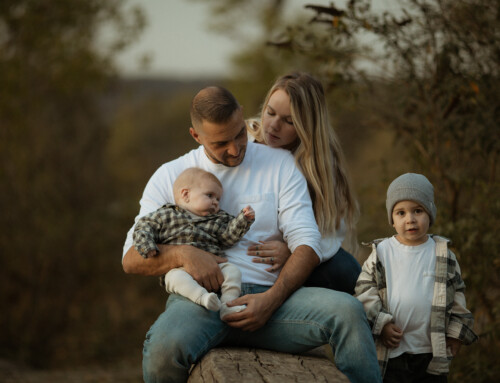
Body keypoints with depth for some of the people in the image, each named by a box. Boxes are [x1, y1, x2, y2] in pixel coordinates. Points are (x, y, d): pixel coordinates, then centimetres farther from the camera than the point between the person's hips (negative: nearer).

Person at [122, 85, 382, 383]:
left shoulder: (280, 164, 14)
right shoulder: (170, 177, 14)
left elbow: (307, 244, 4)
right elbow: (132, 258, 9)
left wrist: (271, 299, -14)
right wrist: (182, 253, -14)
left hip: (269, 294, 1)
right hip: (201, 299, -1)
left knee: (348, 310, -28)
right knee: (164, 347, -38)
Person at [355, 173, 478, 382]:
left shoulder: (443, 255, 5)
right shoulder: (381, 253, 2)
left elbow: (457, 294, 10)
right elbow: (364, 291, 0)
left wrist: (456, 333, 4)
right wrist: (380, 324, -10)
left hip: (432, 352, 1)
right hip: (391, 352, -1)